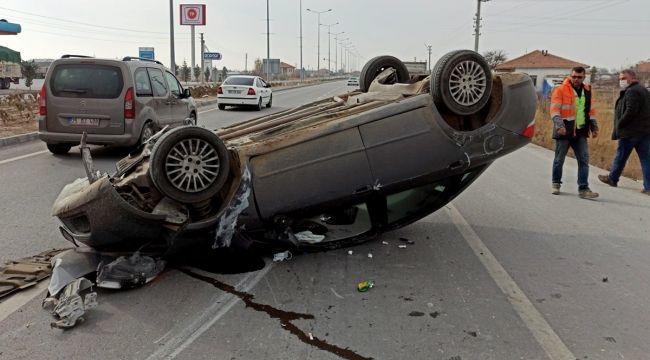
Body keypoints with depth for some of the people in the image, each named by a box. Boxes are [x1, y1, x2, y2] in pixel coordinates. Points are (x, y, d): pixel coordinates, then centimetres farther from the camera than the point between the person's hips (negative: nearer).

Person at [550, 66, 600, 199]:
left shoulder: (587, 91, 12)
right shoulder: (561, 90, -6)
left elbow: (590, 111, 20)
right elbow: (555, 109, -14)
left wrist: (594, 126, 12)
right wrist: (559, 124, -28)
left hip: (580, 132, 4)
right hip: (564, 132, -4)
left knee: (584, 160, -3)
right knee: (559, 159, 8)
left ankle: (583, 189, -1)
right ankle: (556, 184, 26)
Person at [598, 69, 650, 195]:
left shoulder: (631, 92, -14)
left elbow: (630, 111, -22)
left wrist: (618, 125, -11)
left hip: (630, 132, -9)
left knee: (620, 156, 8)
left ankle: (612, 179, 23)